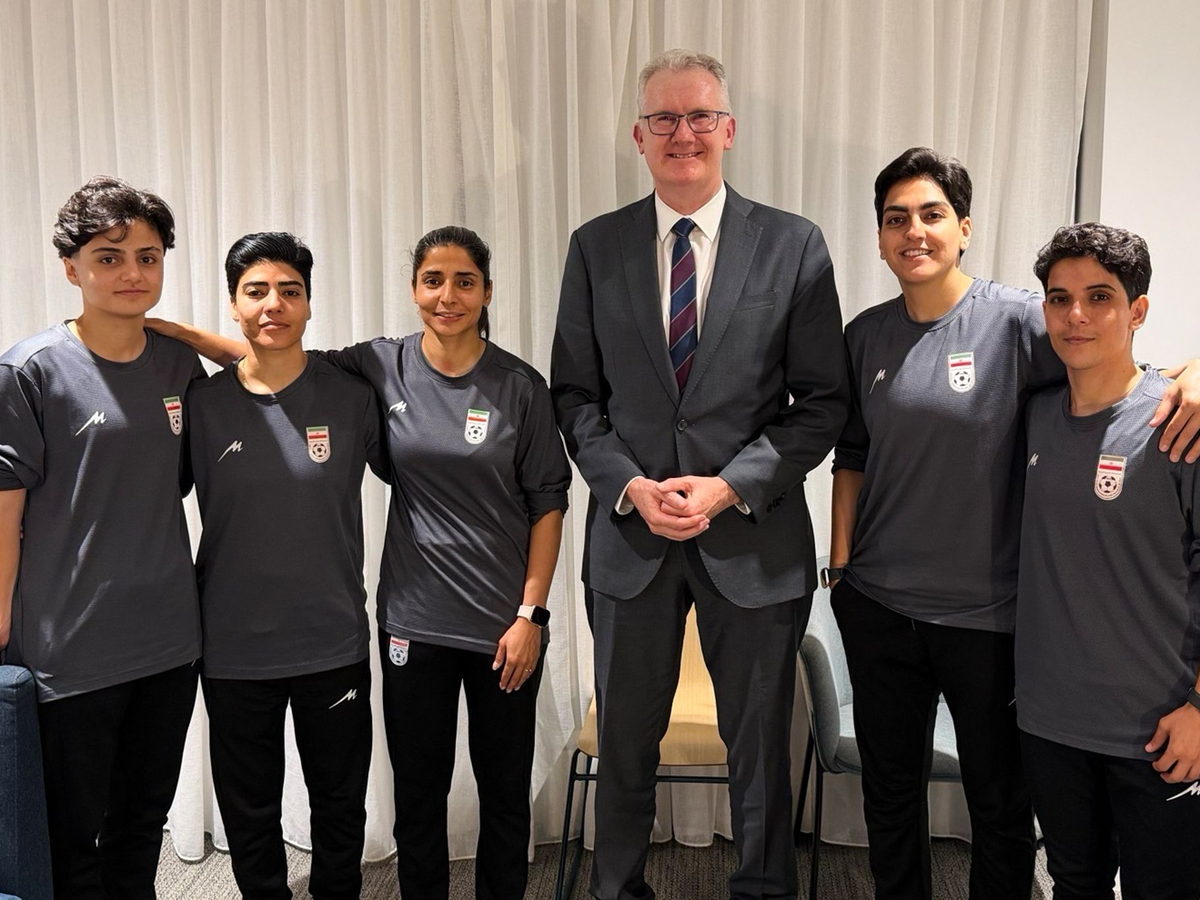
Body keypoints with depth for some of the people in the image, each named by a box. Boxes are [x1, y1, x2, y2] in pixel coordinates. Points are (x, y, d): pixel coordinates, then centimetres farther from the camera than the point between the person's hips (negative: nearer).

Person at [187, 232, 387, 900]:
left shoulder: (351, 396, -6)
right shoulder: (203, 403, -4)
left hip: (335, 644, 0)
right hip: (234, 648, 1)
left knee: (341, 806, 16)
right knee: (250, 816, 16)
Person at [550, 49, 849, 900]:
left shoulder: (795, 246, -3)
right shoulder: (595, 247, 3)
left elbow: (822, 402, -3)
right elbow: (575, 393, 4)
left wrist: (729, 487, -14)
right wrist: (630, 487, -11)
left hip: (754, 537, -1)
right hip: (629, 533, 2)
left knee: (760, 748, 15)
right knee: (625, 745, 16)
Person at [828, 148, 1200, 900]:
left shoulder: (1015, 319, -10)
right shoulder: (867, 335, 3)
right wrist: (840, 562, 6)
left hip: (987, 612, -3)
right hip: (879, 605, 3)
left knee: (1001, 803, 14)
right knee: (890, 788, 17)